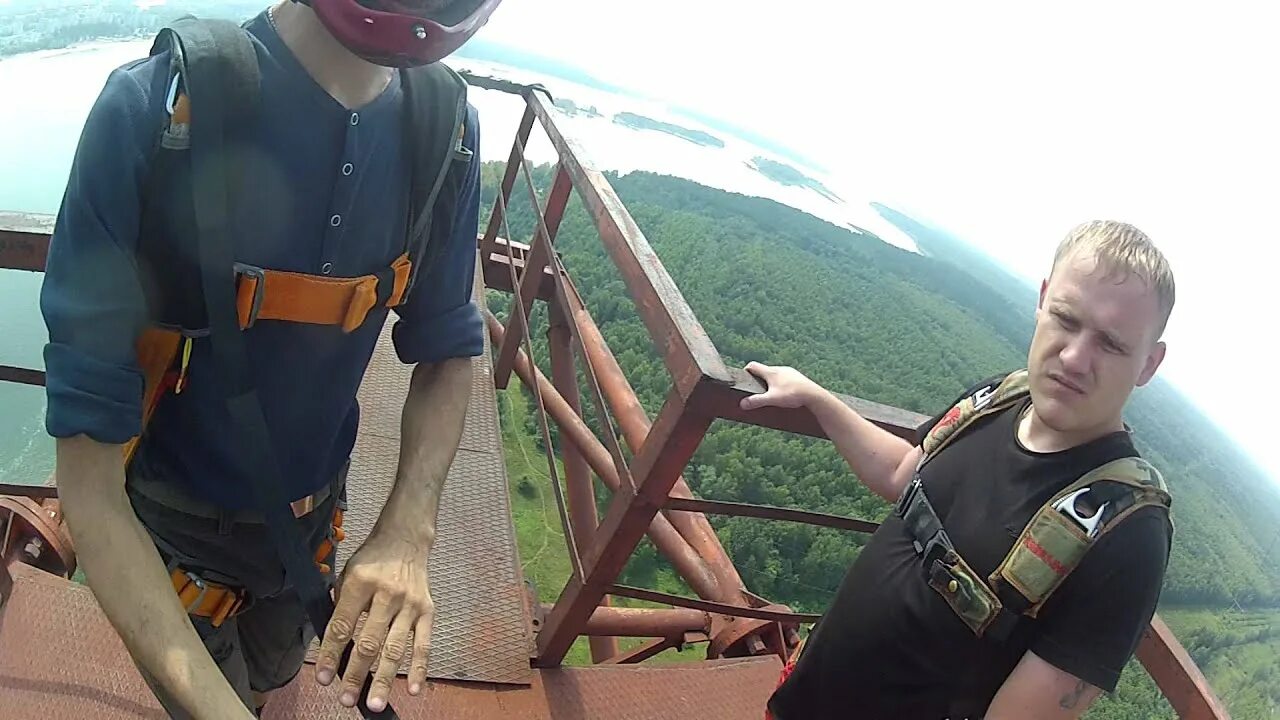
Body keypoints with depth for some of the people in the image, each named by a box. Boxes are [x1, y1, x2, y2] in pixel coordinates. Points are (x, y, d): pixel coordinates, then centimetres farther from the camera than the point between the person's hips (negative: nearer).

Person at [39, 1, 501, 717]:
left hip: (314, 512, 4)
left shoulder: (446, 132, -16)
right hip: (179, 524, -3)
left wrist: (407, 534, -22)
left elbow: (446, 354, -4)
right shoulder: (152, 111, -30)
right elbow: (89, 471, -28)